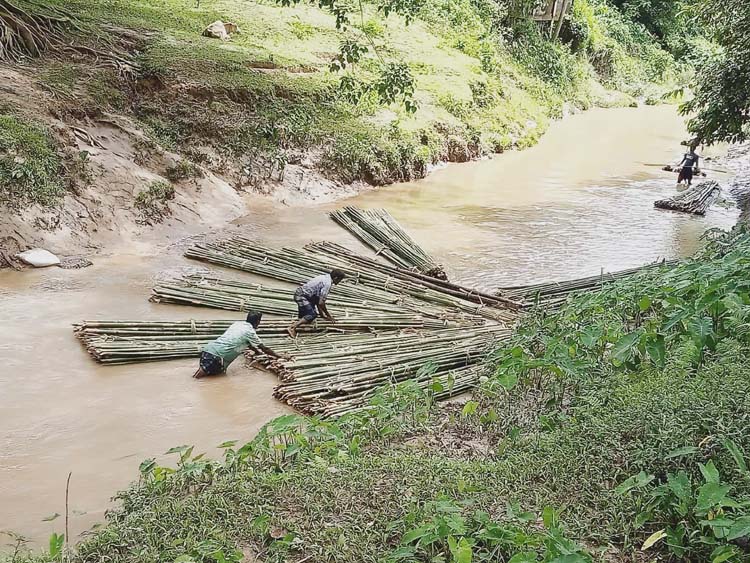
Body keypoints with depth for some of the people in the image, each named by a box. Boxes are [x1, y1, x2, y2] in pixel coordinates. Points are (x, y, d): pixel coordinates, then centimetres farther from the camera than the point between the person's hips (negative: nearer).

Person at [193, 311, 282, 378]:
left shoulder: (237, 324, 20)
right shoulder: (250, 332, -1)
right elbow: (264, 349, 8)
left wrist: (258, 351, 45)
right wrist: (278, 356, 20)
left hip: (207, 348, 8)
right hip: (216, 355, -8)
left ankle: (203, 368, 7)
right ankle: (203, 370, -8)